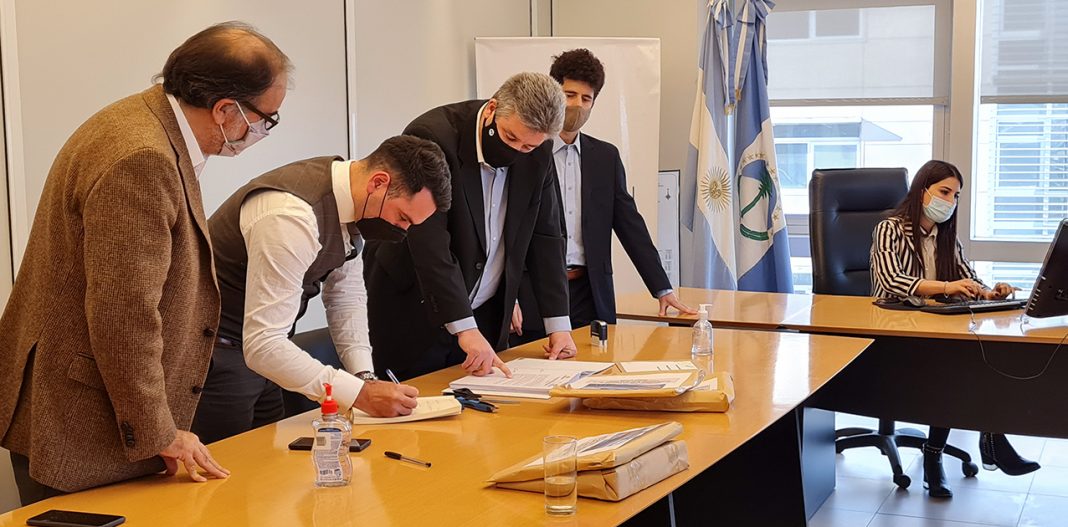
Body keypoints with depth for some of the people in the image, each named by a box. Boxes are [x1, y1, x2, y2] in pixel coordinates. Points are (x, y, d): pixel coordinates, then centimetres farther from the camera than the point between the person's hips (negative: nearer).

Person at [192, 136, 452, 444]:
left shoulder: (351, 199, -5)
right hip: (215, 355, -8)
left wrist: (365, 377, -5)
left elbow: (346, 292, 7)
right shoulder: (292, 216, -32)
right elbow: (262, 346, -33)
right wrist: (360, 394, -32)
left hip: (258, 348, 8)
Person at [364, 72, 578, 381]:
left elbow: (544, 236, 6)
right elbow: (429, 242, -28)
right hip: (412, 311, -5)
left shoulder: (536, 157, -2)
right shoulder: (431, 137, -21)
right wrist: (464, 328, -32)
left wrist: (559, 324, -1)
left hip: (485, 317, 5)